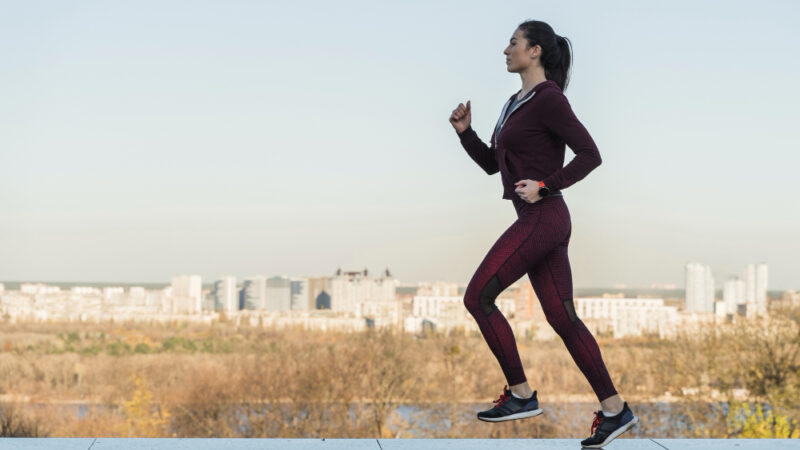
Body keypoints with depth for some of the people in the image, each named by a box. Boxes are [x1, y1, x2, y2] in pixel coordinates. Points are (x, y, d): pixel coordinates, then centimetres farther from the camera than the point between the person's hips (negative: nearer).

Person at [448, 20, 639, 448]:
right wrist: (464, 131, 9)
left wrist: (545, 186, -19)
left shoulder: (549, 99, -11)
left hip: (542, 218, -9)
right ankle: (614, 408, 7)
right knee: (562, 317, 6)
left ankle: (520, 394, 1)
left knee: (477, 297, -5)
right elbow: (491, 164, 23)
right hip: (538, 221, 9)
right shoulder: (516, 103, 18)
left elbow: (590, 154, -15)